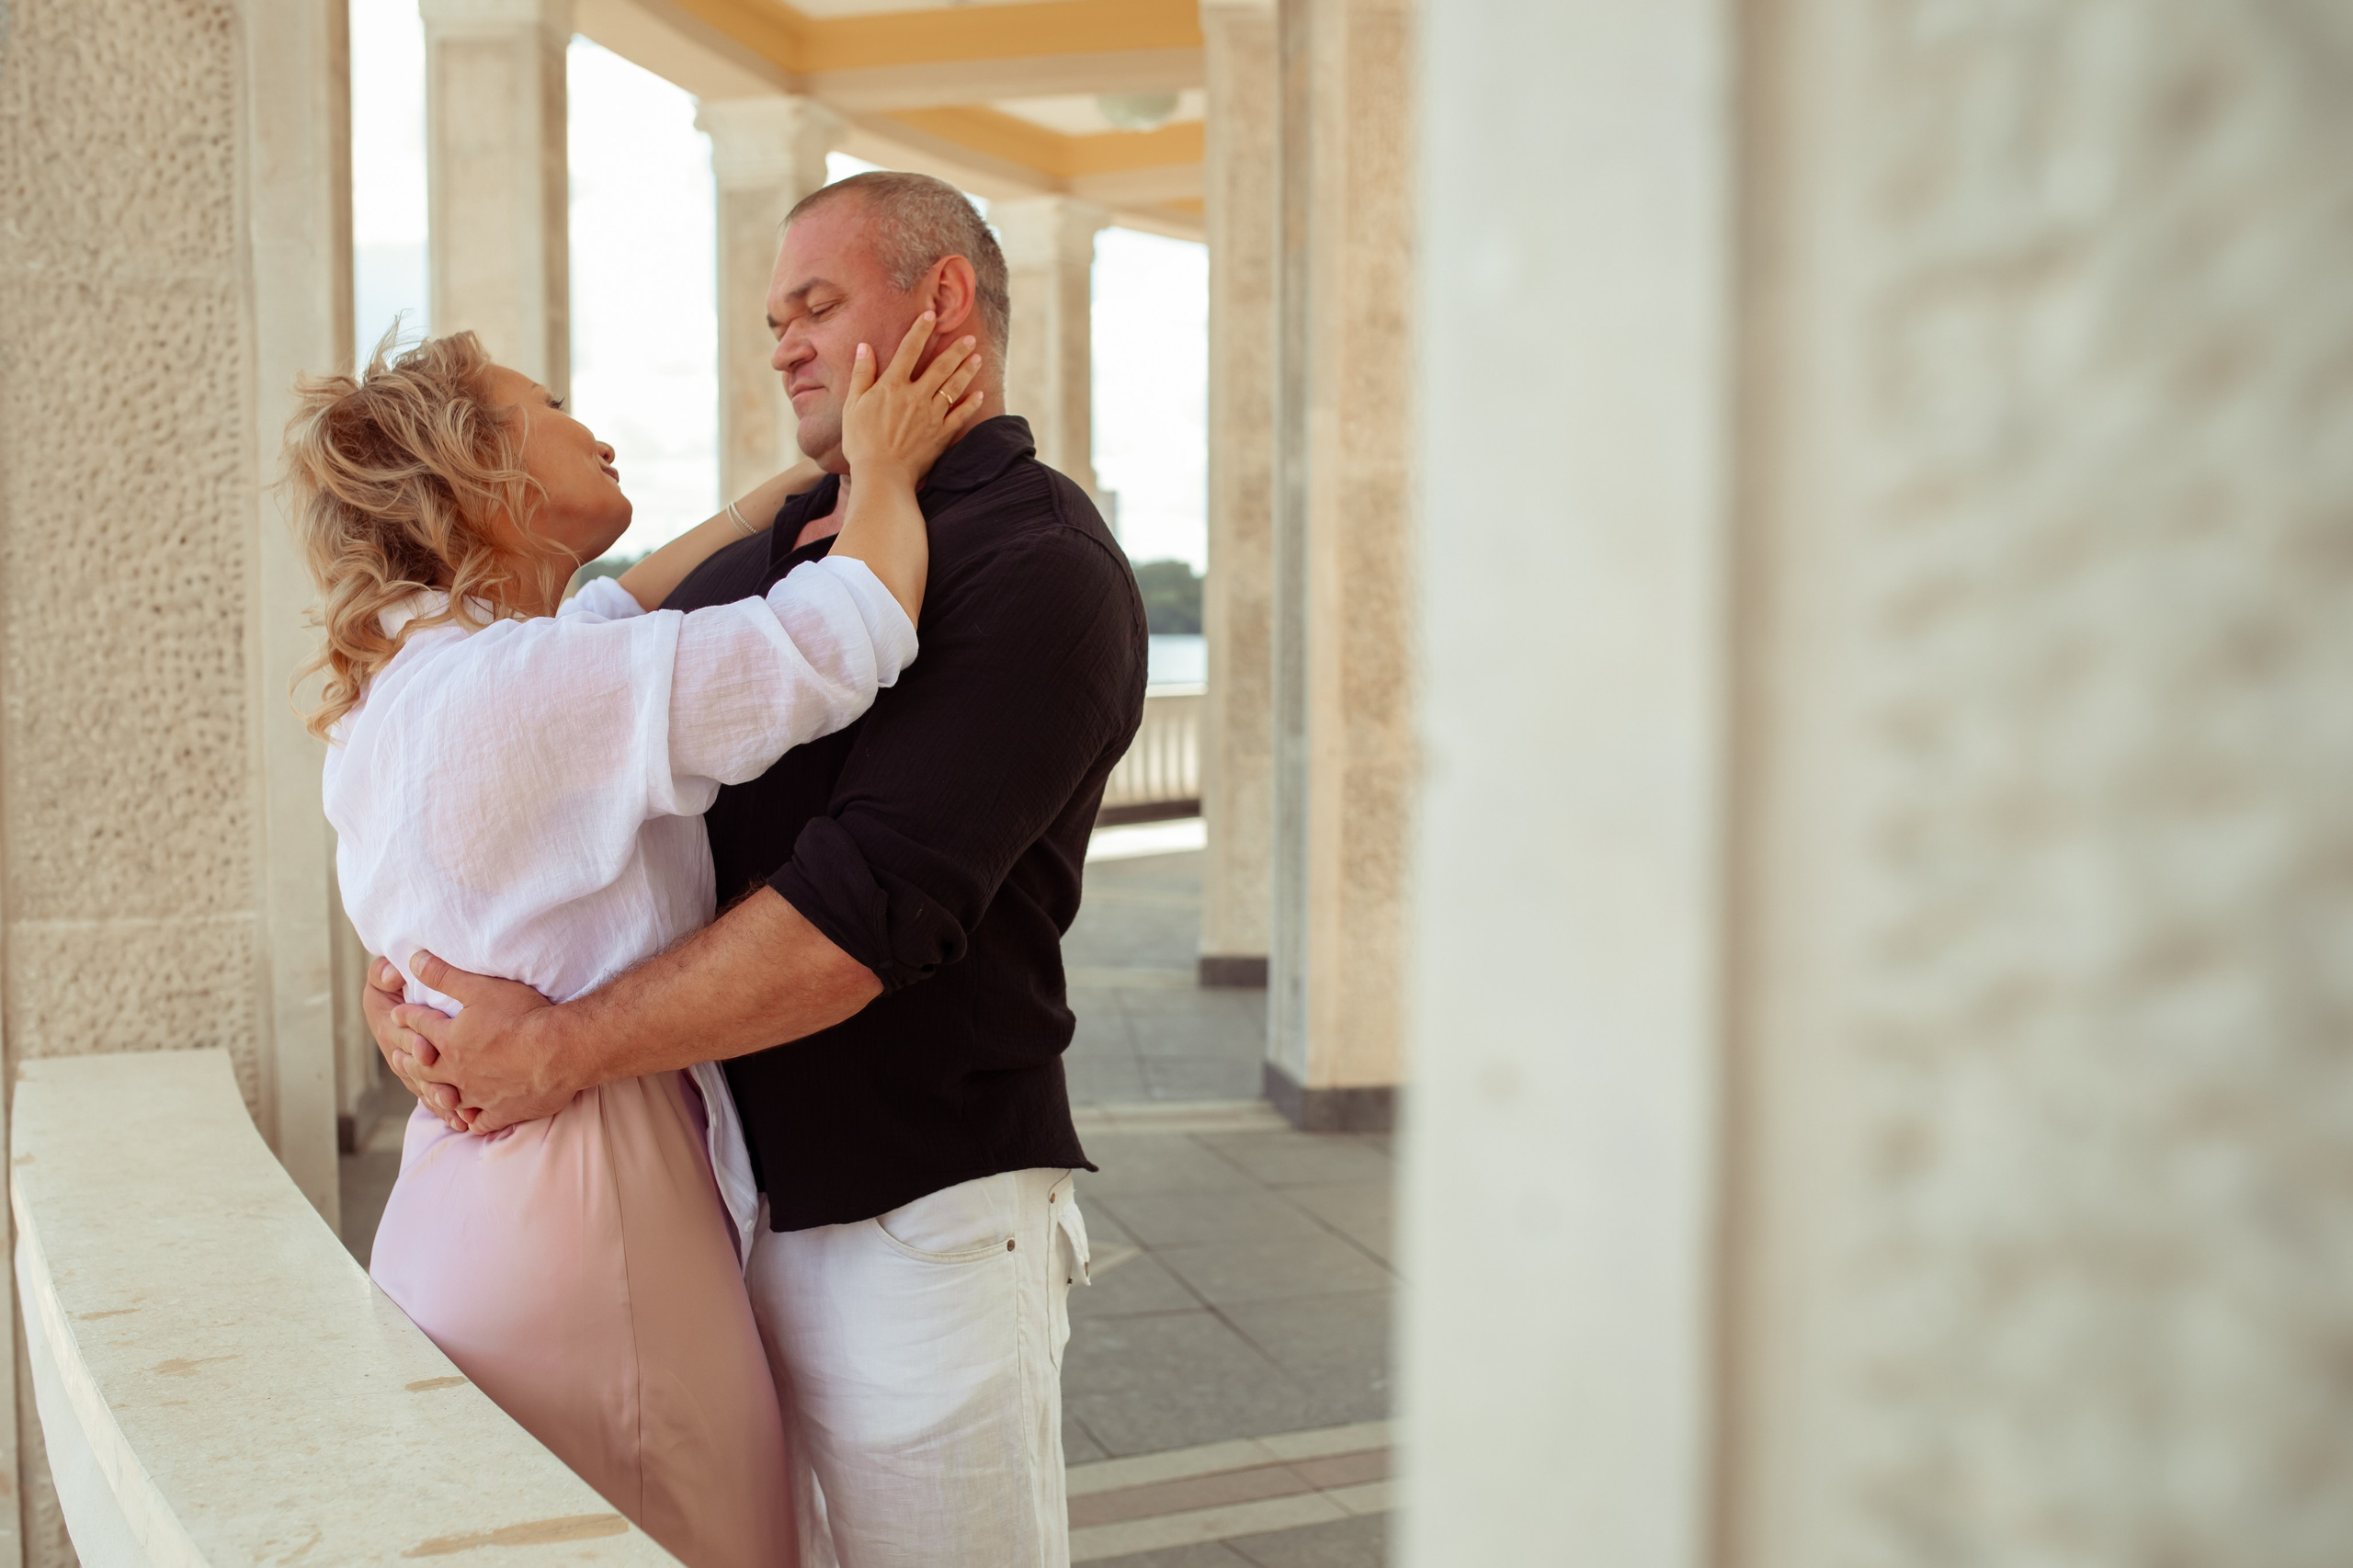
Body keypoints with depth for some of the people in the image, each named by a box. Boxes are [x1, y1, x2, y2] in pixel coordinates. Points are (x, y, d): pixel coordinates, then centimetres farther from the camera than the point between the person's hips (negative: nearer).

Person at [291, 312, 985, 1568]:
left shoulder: (399, 688, 11)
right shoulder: (524, 687, -19)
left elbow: (621, 608, 22)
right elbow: (843, 635, -21)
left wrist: (811, 475, 17)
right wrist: (882, 470, -2)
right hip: (583, 1223, -10)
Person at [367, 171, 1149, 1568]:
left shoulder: (1039, 570, -13)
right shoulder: (764, 557, 14)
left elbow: (864, 909, -22)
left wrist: (558, 1051, -18)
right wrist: (412, 992, -1)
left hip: (915, 1226, -7)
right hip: (726, 1199, 7)